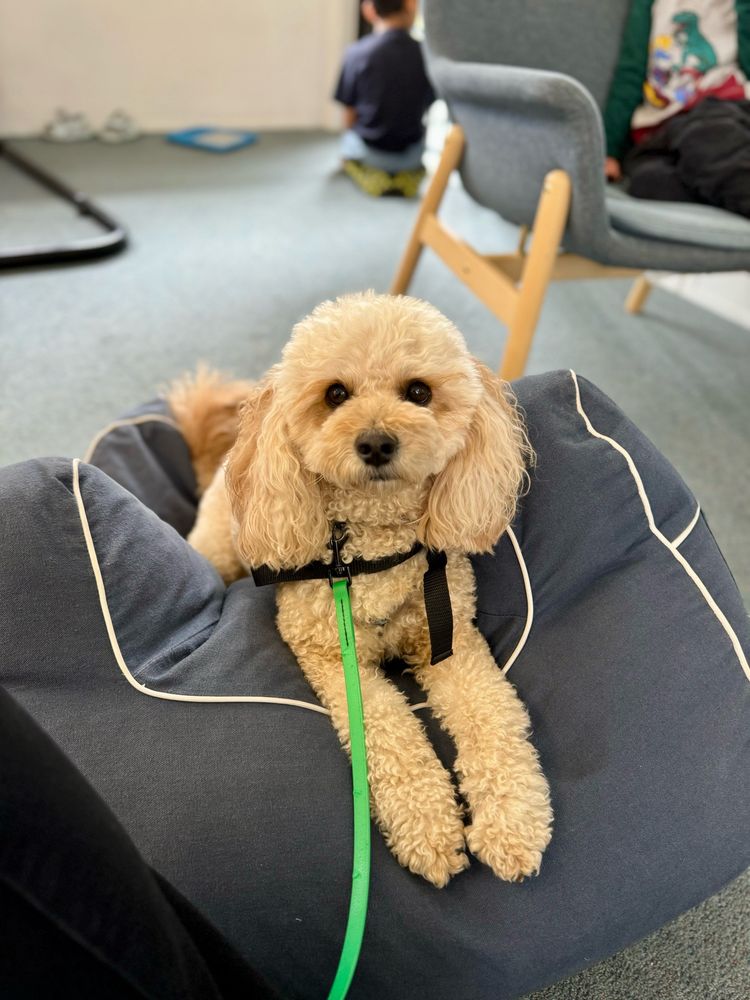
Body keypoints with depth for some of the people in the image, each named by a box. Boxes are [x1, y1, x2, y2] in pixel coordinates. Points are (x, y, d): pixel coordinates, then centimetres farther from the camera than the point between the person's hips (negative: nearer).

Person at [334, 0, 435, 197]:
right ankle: (409, 173, 6)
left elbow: (349, 117, -6)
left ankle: (370, 174, 2)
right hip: (410, 155, 2)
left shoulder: (357, 53, -13)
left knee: (347, 143, 32)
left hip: (369, 152, -1)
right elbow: (424, 107, 1)